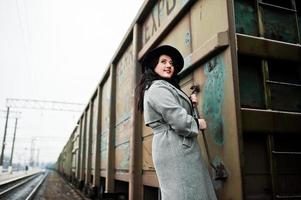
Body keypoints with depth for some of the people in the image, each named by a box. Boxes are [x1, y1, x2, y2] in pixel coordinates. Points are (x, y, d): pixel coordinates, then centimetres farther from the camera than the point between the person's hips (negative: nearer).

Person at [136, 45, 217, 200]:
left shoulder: (167, 88, 21)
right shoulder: (158, 88, -14)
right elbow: (180, 122, -23)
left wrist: (189, 102, 15)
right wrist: (198, 123, -2)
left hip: (176, 148, 11)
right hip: (175, 148, -11)